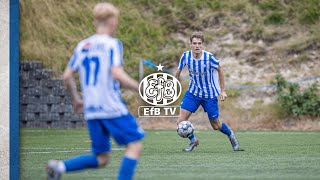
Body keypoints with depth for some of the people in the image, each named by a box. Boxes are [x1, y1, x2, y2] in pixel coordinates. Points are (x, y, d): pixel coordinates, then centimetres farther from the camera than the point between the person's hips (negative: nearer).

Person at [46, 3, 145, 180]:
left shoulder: (82, 45, 13)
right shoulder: (112, 44, -6)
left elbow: (67, 76, 11)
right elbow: (117, 74, -19)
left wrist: (76, 99, 25)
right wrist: (139, 88, -9)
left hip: (91, 111, 7)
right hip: (113, 108, -7)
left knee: (101, 159, 13)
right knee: (135, 145, 2)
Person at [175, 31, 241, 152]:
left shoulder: (209, 57, -21)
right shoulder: (186, 56, -14)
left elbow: (220, 70, -4)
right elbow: (178, 71, 4)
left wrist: (222, 90, -2)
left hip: (209, 94, -2)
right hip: (193, 92, 2)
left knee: (216, 126, 6)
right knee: (180, 121, -12)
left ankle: (231, 135, 40)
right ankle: (193, 141, 15)